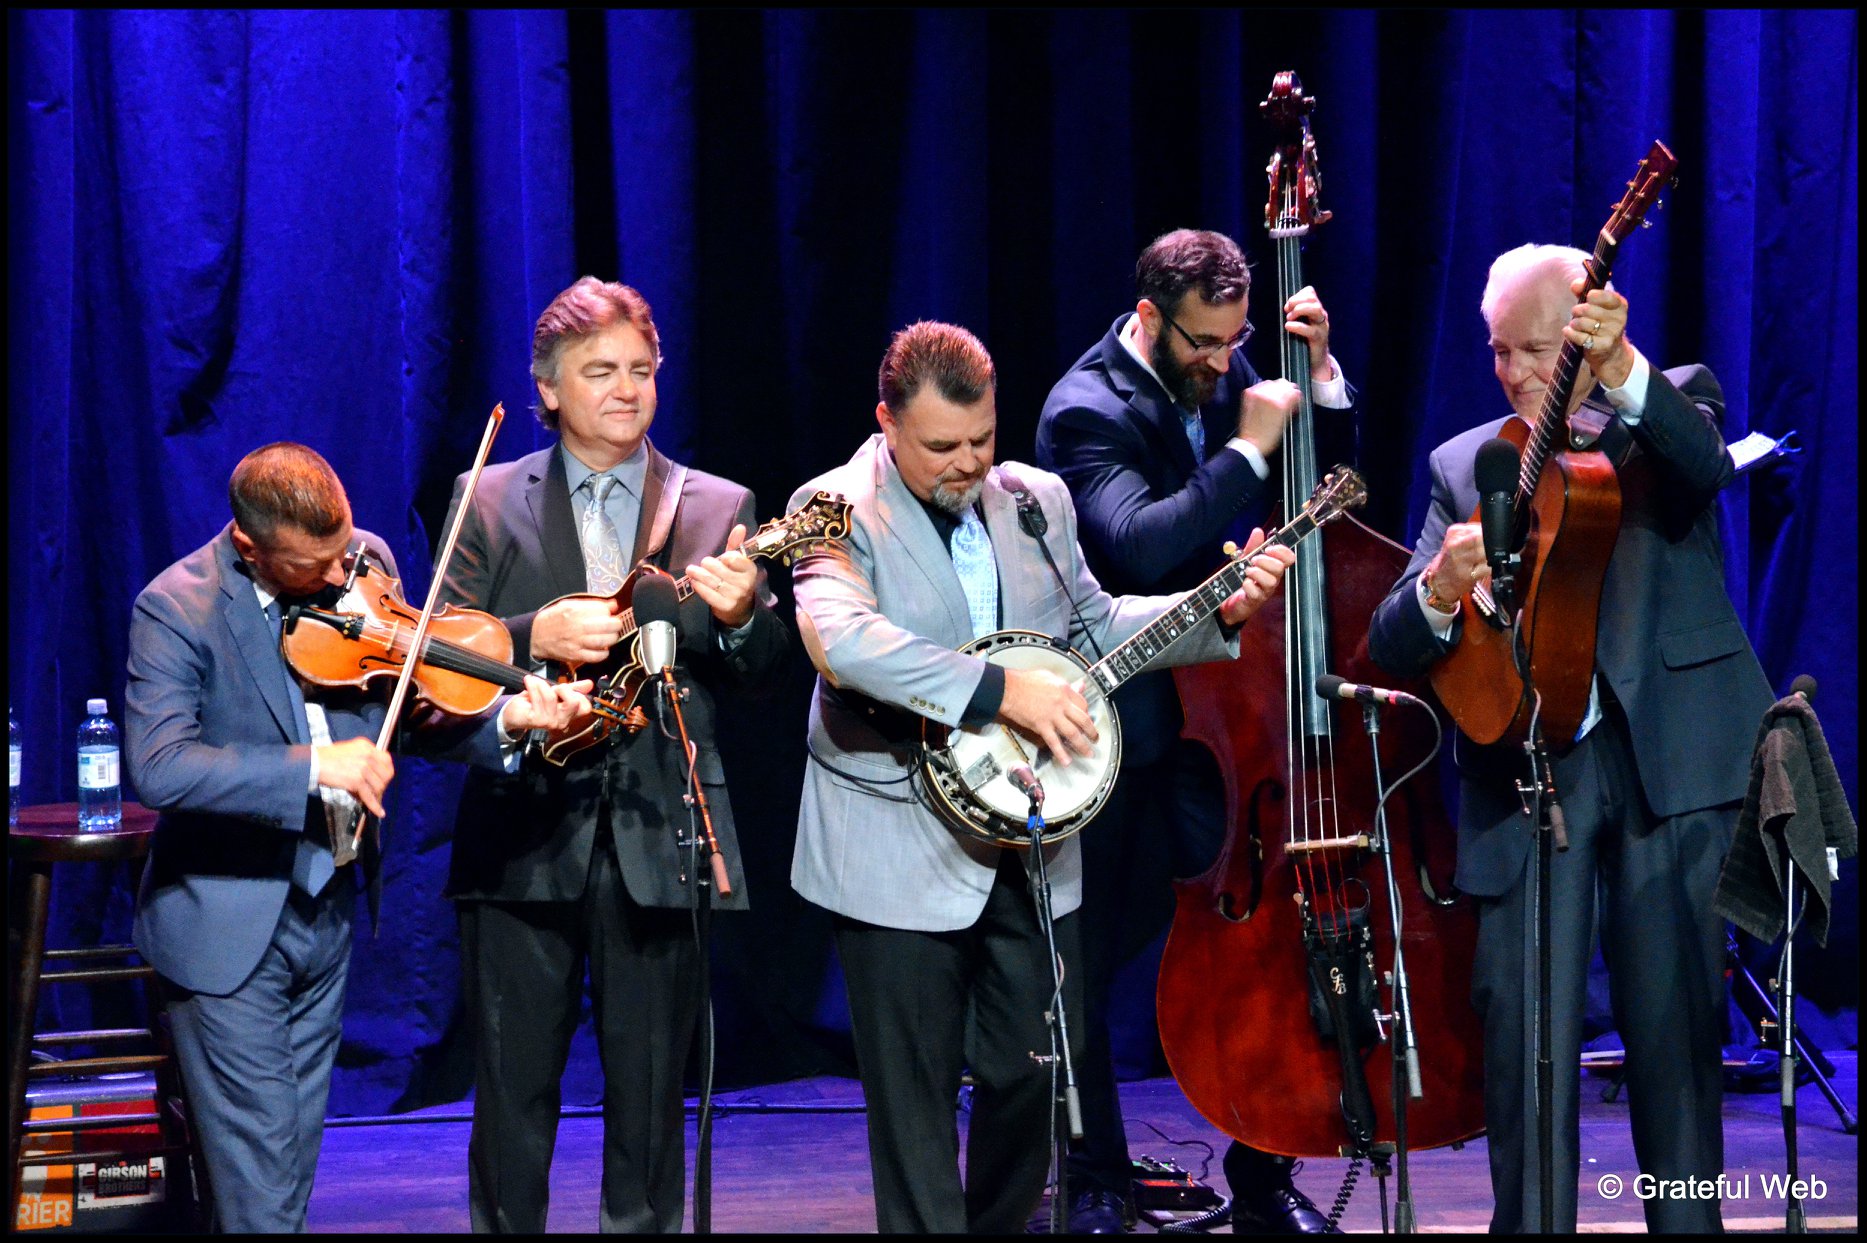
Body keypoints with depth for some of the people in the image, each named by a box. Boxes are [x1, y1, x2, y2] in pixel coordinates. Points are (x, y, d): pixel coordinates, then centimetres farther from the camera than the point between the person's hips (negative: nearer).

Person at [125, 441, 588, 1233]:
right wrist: (312, 767, -36)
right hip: (226, 925, -6)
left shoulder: (366, 566, -2)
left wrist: (505, 720, -14)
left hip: (326, 912, 6)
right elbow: (156, 767, -31)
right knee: (256, 1169, -3)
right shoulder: (176, 609, -19)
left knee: (294, 1158, 15)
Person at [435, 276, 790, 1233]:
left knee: (649, 1098, 4)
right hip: (524, 837, 0)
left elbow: (761, 676, 3)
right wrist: (535, 637, -16)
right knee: (512, 1092, 3)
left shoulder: (716, 509, 8)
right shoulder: (489, 502, 7)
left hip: (657, 837, 0)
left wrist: (740, 617, -18)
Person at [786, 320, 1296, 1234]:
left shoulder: (1036, 500, 9)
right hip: (902, 862, -6)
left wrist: (1219, 613, 5)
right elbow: (840, 639, -30)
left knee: (1040, 1065, 12)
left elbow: (1092, 626, 20)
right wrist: (1002, 692, -31)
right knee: (916, 1096, 0)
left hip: (1029, 845, 6)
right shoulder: (840, 509, -12)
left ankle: (998, 1226, 32)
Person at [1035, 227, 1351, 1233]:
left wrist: (1318, 371, -1)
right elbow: (1142, 545, -30)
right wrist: (1247, 449, -26)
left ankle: (1263, 1178, 14)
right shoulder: (1087, 412, -15)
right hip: (1114, 727, -5)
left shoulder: (1218, 376, 5)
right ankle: (1096, 1184, 18)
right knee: (1086, 968, 5)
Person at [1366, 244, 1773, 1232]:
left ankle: (1688, 1220, 11)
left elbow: (1708, 465, -16)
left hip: (1667, 756, -1)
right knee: (1526, 1035, -6)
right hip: (1526, 766, 2)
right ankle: (1529, 1222, -1)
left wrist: (1622, 372, -32)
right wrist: (1439, 589, -16)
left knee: (1676, 1021, 2)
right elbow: (1391, 647, 7)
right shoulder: (1465, 464, 15)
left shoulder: (1672, 405, 10)